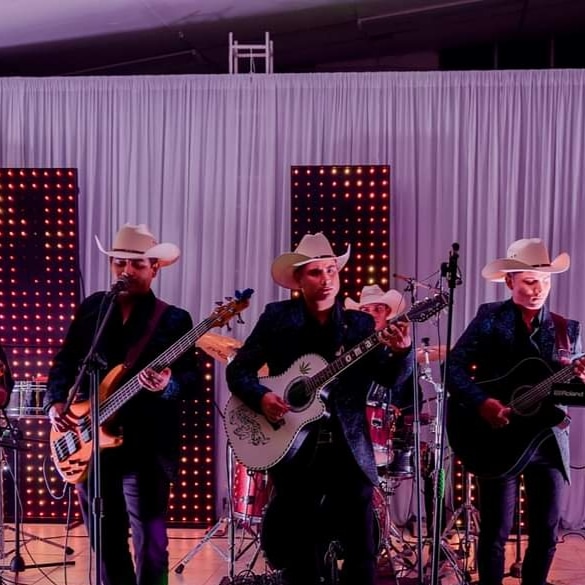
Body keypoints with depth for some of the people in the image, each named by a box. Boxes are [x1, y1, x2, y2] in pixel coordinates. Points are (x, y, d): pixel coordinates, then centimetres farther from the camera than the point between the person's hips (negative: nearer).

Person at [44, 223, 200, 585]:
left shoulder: (174, 320, -2)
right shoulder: (91, 308, 10)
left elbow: (193, 382, -7)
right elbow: (64, 361, 14)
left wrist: (167, 386, -29)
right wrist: (56, 402, -3)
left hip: (146, 447, -4)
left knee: (150, 543, -3)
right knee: (105, 539, 14)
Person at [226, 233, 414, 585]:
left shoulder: (361, 325, 4)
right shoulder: (277, 318, 2)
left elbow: (390, 377, -7)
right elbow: (238, 369, 3)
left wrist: (401, 351, -28)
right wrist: (260, 397, -17)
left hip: (350, 452, 1)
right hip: (297, 452, -1)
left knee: (362, 551, 4)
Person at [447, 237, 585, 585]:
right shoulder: (490, 319, -2)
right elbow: (453, 367, -9)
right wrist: (481, 403, -23)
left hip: (549, 441, 3)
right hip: (498, 441, -3)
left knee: (547, 533, 7)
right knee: (496, 532, 2)